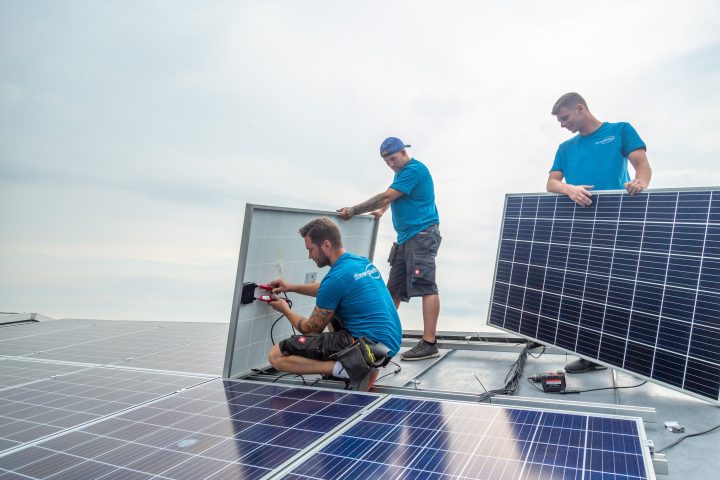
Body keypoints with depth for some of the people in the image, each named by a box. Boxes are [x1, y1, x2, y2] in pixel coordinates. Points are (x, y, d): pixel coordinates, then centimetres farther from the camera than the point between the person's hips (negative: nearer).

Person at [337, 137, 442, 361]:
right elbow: (391, 197, 38)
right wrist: (381, 211, 20)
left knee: (425, 286, -15)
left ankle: (429, 343, -17)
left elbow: (385, 197, -16)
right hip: (405, 238, 10)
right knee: (394, 289, 10)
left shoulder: (414, 170, -10)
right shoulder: (401, 172, 22)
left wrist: (353, 211, -12)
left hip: (422, 235, -10)